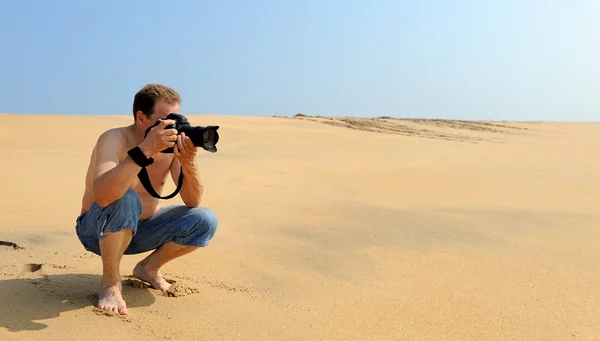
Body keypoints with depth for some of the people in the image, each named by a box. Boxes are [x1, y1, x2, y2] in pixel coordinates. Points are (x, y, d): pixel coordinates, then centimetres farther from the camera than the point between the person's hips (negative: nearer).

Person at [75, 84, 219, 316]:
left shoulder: (173, 143, -11)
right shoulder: (115, 139, -25)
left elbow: (193, 202, -14)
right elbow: (102, 196, -44)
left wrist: (188, 161, -31)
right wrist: (145, 150, -47)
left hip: (142, 228, 5)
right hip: (98, 231, -5)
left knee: (205, 220, -15)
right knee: (125, 199, -37)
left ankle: (148, 268, 8)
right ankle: (111, 281, -14)